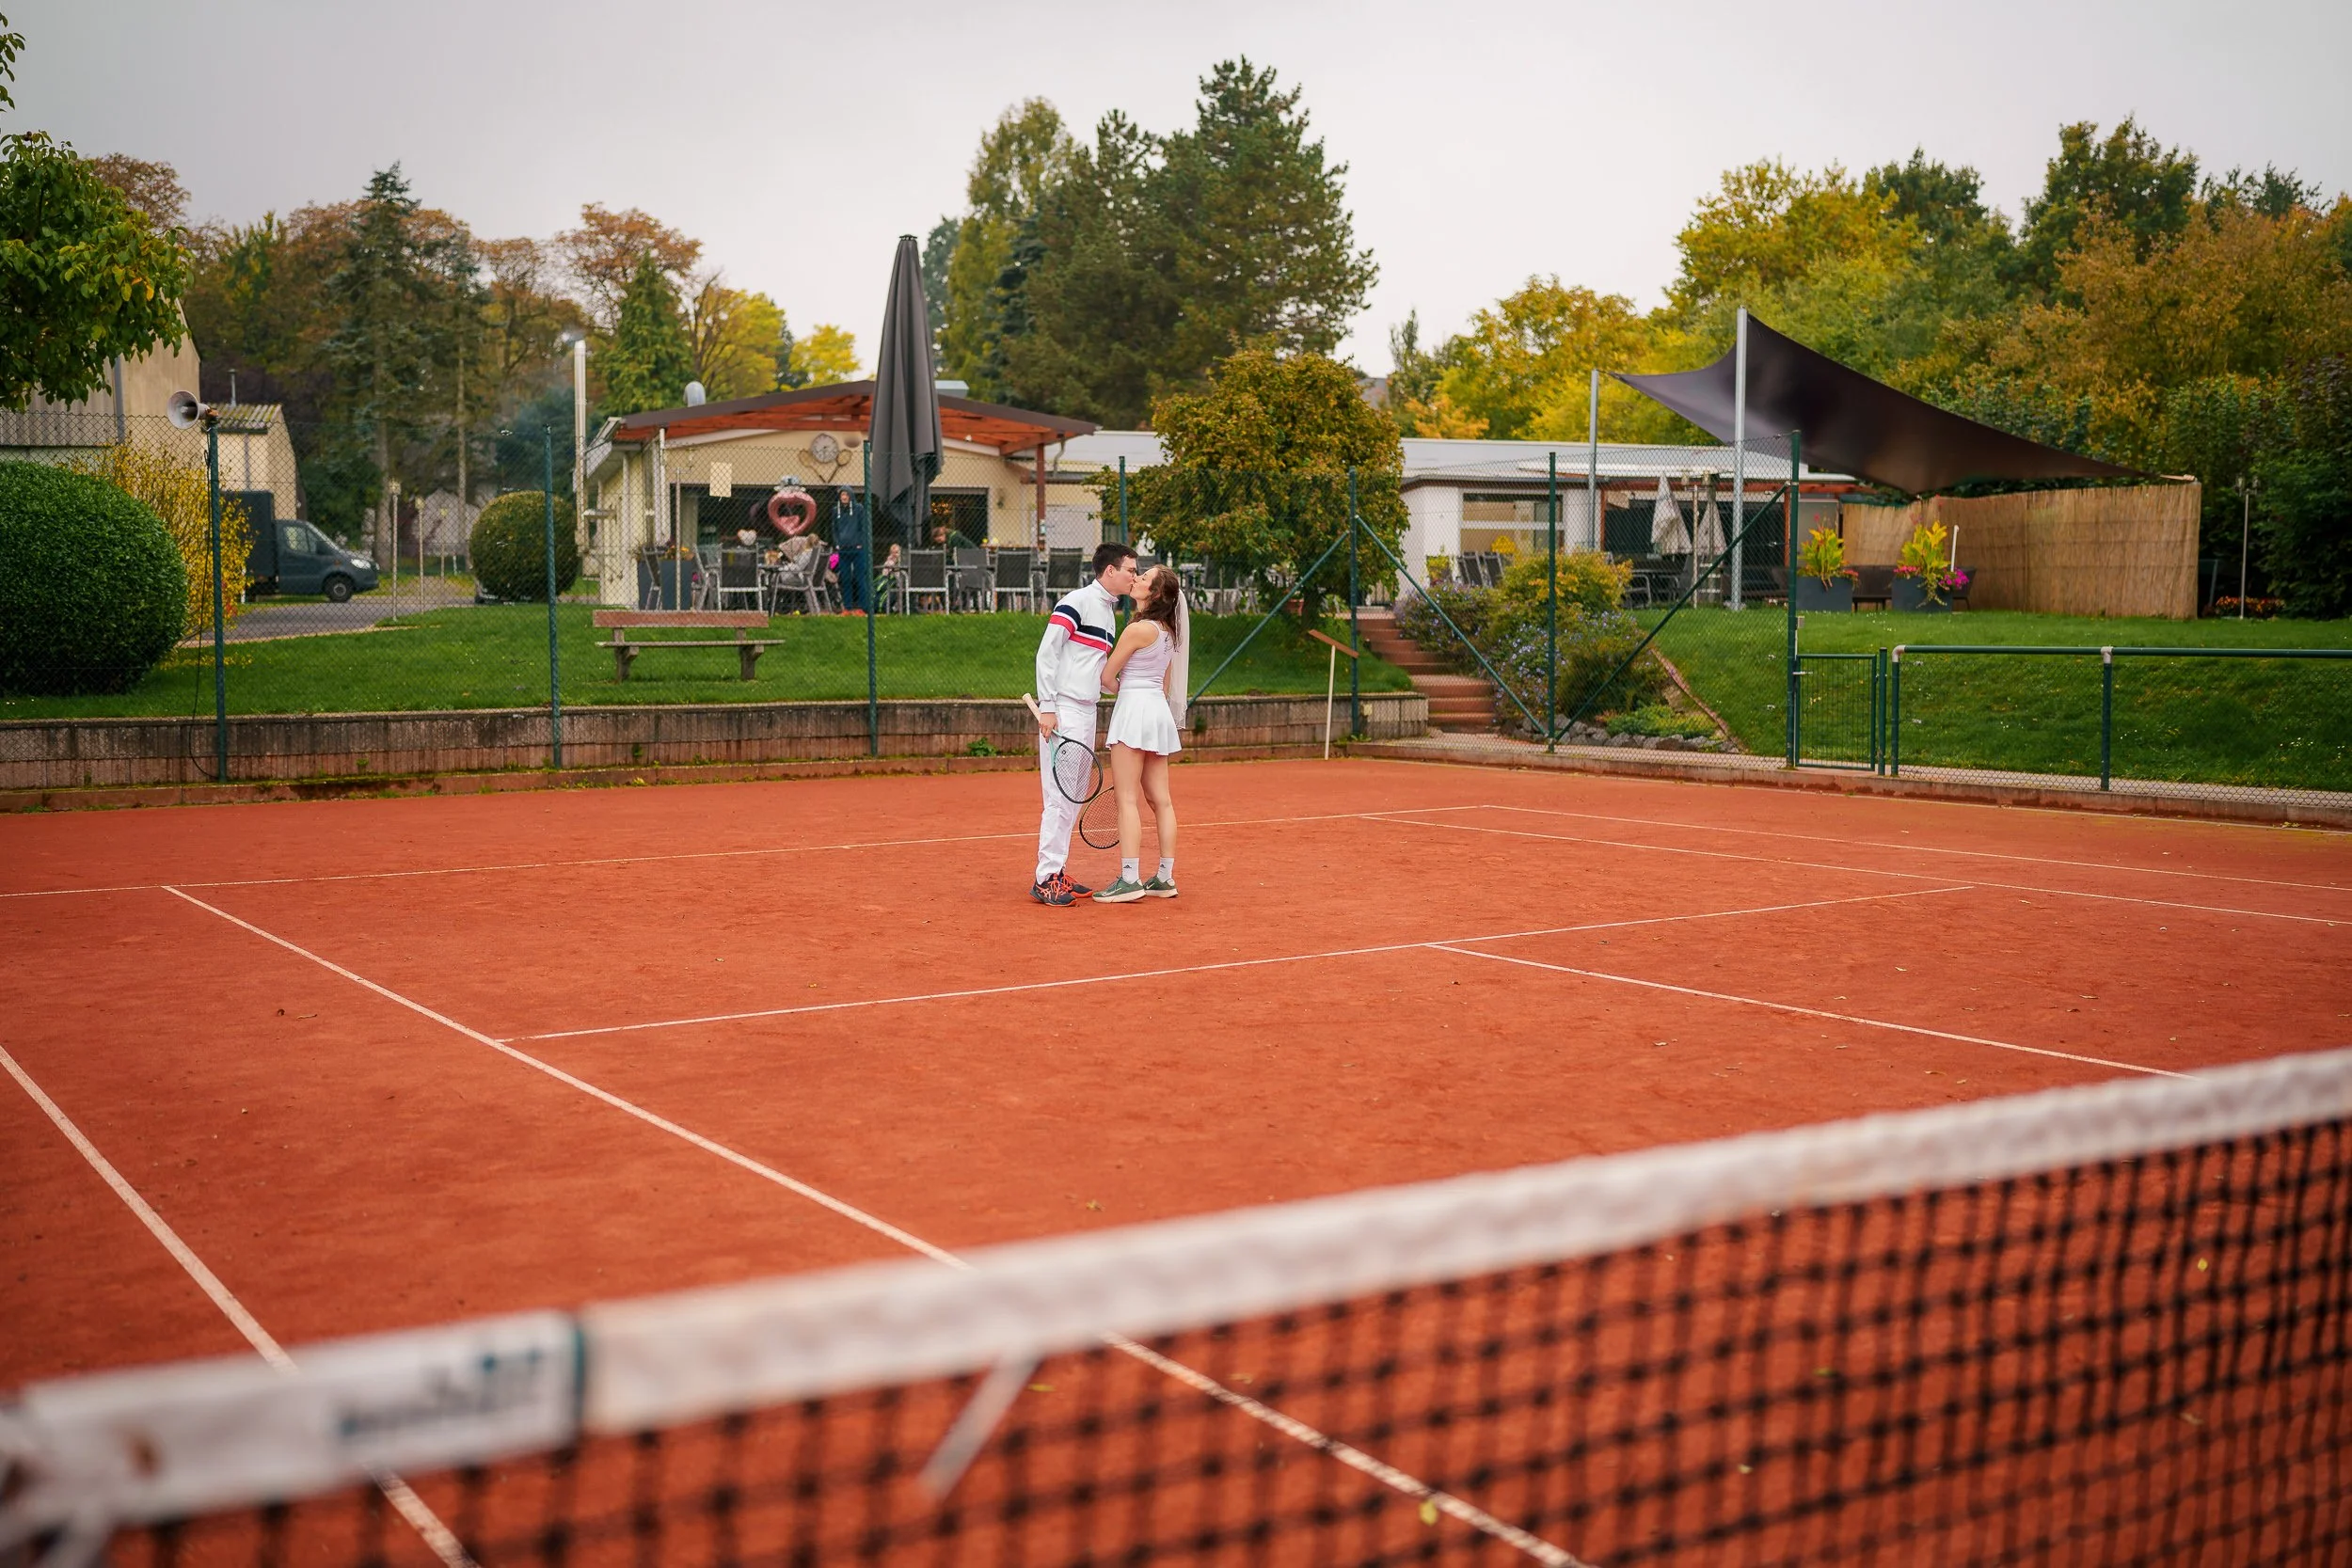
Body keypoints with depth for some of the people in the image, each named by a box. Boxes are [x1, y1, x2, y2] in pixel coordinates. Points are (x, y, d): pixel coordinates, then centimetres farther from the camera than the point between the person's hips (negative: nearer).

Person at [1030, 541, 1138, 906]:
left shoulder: (1109, 611, 17)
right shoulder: (1077, 601, -10)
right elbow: (1046, 653, -14)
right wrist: (1047, 707, -18)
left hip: (1086, 712, 9)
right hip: (1063, 711, -9)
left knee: (1074, 797, 10)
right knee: (1060, 797, -10)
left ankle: (1056, 873, 16)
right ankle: (1045, 879, -5)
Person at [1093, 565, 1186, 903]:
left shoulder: (1138, 629, -14)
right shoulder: (1168, 631, 12)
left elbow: (1107, 677, -7)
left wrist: (1119, 686, 15)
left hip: (1135, 707, -9)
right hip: (1160, 710, 9)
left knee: (1127, 799, -8)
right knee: (1161, 799, 8)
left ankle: (1129, 879, -10)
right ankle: (1165, 878, 10)